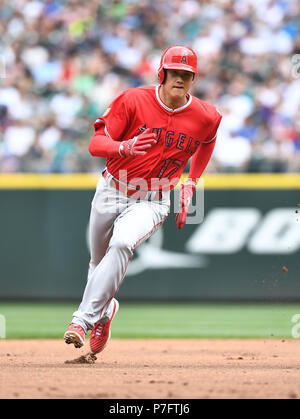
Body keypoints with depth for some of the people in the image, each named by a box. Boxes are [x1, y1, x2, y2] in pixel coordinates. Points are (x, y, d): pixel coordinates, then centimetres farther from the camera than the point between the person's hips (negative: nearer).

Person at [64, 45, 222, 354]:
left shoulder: (205, 117, -9)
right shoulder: (133, 100, -14)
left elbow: (207, 140, 17)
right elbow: (96, 144, -17)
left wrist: (190, 185, 12)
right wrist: (126, 147, -38)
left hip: (152, 201, -2)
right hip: (111, 192, 2)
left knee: (122, 244, -31)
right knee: (99, 262, 16)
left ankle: (84, 318, -31)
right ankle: (103, 311, 49)